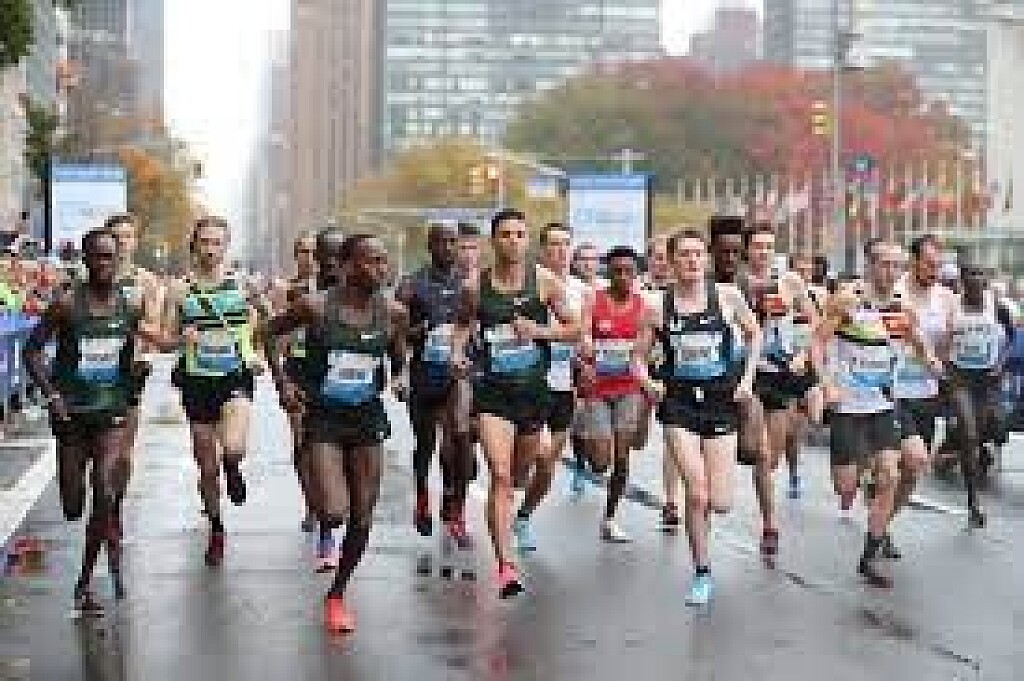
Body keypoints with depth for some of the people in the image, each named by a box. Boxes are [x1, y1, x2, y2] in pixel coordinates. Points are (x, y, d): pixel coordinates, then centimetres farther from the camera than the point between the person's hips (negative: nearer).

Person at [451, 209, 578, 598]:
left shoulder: (544, 281, -2)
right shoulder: (476, 287, -1)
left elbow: (574, 329, 3)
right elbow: (463, 323, 18)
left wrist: (540, 331, -14)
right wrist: (458, 354, -1)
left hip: (533, 389, 2)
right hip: (492, 391, -2)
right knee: (500, 477, -14)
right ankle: (506, 566, -17)